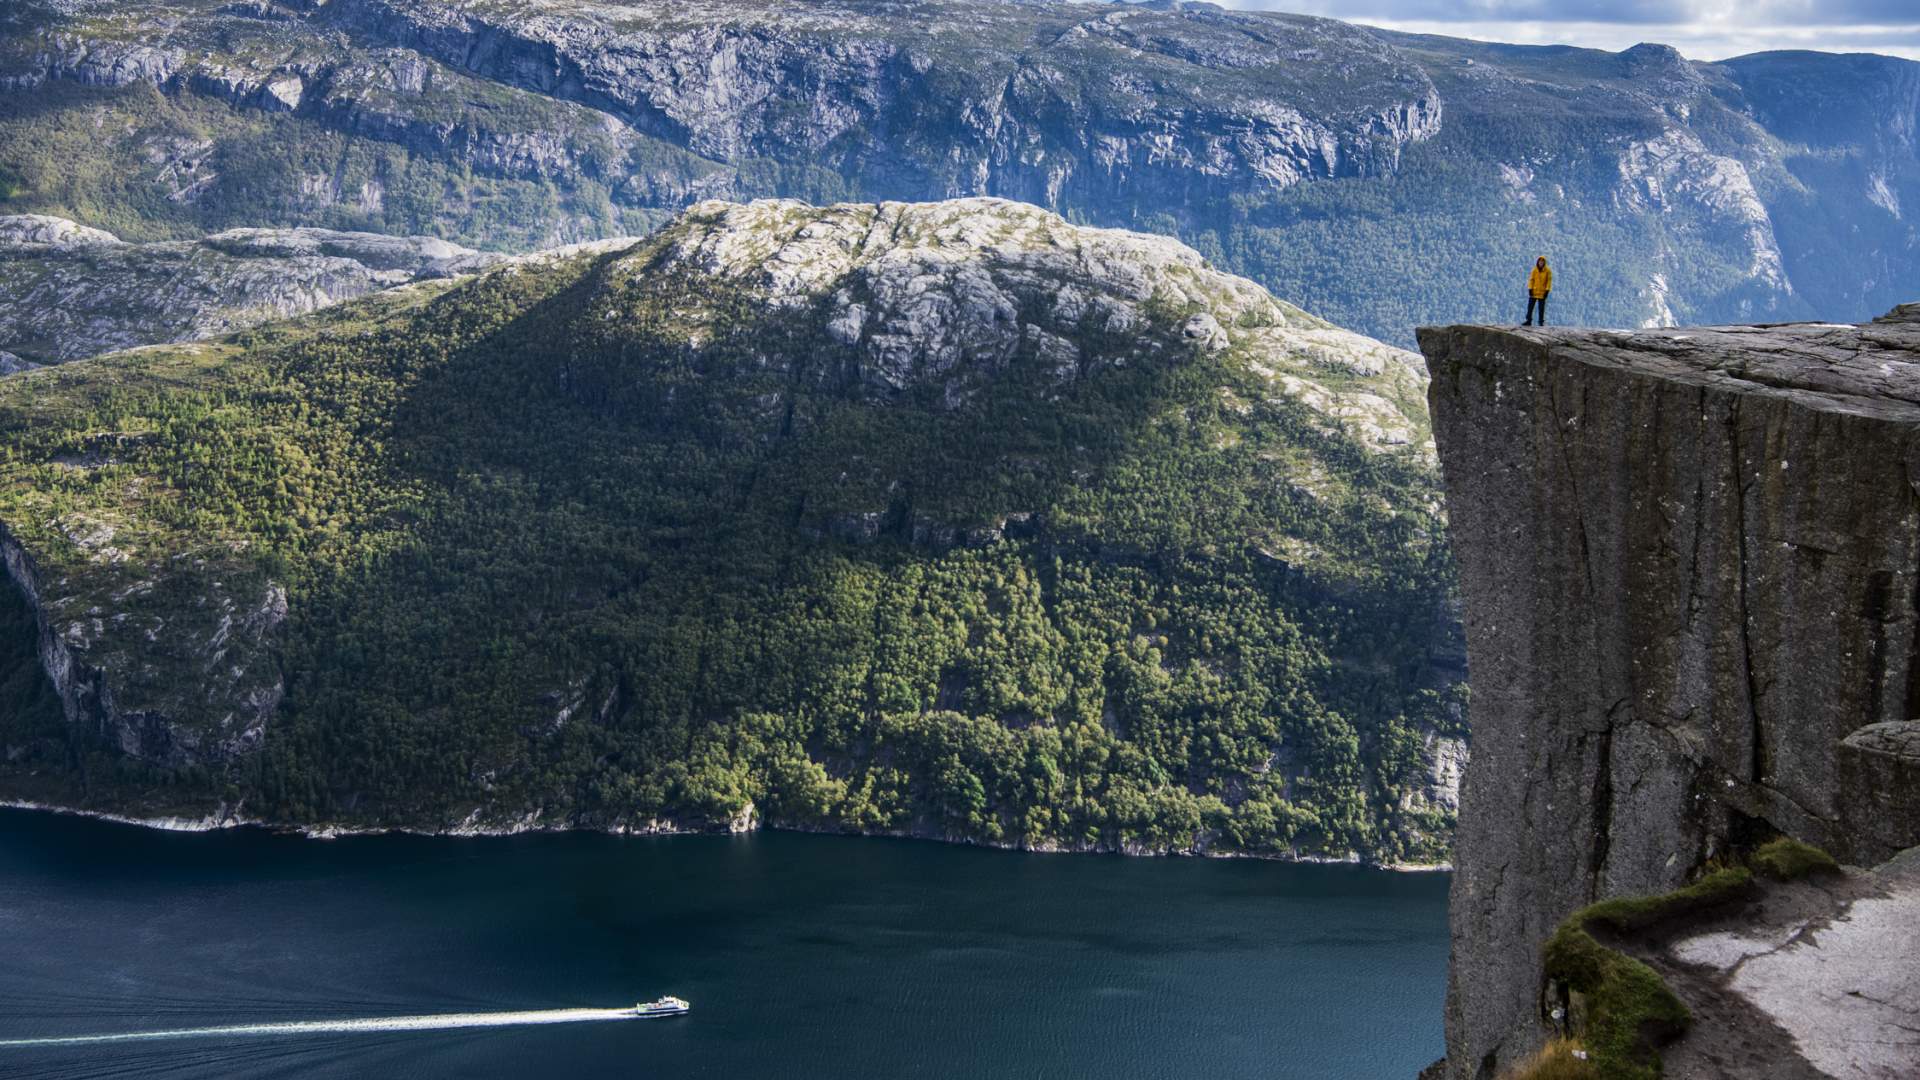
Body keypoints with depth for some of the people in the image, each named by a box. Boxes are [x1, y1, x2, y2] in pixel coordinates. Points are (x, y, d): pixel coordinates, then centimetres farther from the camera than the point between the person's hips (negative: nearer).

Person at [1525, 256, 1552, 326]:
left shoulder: (1548, 271, -3)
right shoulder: (1534, 270, 2)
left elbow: (1549, 281, -2)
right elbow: (1531, 280, 4)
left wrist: (1547, 291, -9)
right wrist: (1530, 289, -4)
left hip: (1542, 292, -2)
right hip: (1534, 292, 2)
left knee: (1541, 308, 1)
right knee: (1530, 306, 1)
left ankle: (1541, 322, 7)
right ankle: (1529, 321, 7)